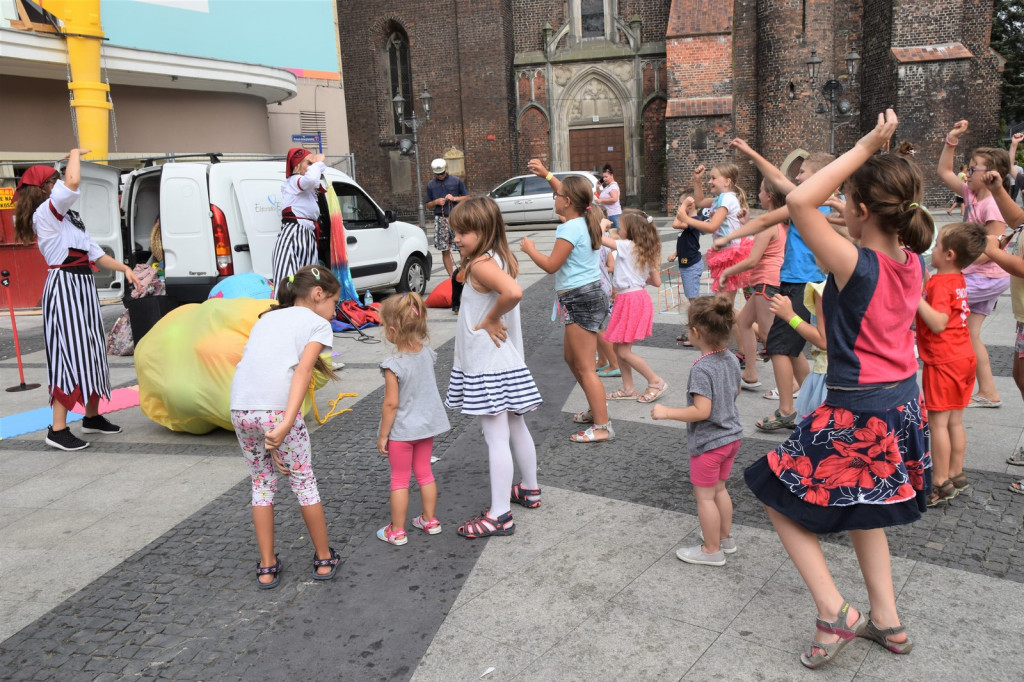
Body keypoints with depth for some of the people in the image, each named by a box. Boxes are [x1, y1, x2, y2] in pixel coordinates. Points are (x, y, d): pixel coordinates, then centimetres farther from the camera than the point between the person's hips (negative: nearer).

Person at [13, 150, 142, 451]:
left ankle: (92, 416, 30)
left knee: (90, 352, 16)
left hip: (84, 285, 9)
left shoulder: (69, 217, 19)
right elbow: (73, 183, -26)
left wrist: (124, 269, 9)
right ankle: (58, 429, -9)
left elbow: (94, 252, 20)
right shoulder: (45, 214, -10)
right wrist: (75, 154, -10)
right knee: (70, 354, -12)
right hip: (64, 286, -9)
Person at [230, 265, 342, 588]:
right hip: (277, 410, -5)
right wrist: (286, 423, -20)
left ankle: (267, 568, 28)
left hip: (240, 410, 5)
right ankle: (324, 559, 28)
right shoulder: (318, 323, 9)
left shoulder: (266, 318, 27)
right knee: (304, 482, 14)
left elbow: (251, 363, 14)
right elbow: (303, 370, -9)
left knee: (261, 485, 21)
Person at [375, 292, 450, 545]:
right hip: (427, 425, 6)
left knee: (399, 480, 8)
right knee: (424, 473, 21)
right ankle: (430, 520, 32)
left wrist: (383, 435, -12)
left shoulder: (393, 365, -26)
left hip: (402, 431, -6)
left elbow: (391, 404, -22)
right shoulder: (427, 353, -7)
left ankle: (397, 531, 20)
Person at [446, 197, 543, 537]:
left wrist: (490, 320, -24)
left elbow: (513, 291, -38)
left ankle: (499, 515, 1)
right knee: (515, 428, 21)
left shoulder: (480, 264, -21)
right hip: (507, 361, 10)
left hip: (487, 367, -10)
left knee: (496, 437, -5)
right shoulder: (502, 259, 7)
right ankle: (530, 489, 37)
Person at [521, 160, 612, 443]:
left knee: (585, 367, -4)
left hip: (579, 300, -10)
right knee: (572, 358, 23)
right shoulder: (587, 221, 8)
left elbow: (551, 265, -18)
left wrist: (529, 249, -3)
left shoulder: (570, 229, -18)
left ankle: (602, 426, 0)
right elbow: (570, 194, 28)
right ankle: (598, 408, 33)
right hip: (589, 295, 10)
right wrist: (546, 175, 28)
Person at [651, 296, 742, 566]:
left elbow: (702, 411, -29)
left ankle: (712, 550, 19)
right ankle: (725, 537, 37)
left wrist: (666, 412, -23)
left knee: (704, 496, 7)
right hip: (731, 436, 8)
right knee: (719, 488, 24)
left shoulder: (702, 369, -27)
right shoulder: (732, 359, -2)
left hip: (708, 442, -8)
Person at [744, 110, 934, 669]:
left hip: (856, 414, -8)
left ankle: (834, 611, 4)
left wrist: (866, 147, -27)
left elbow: (800, 201, -31)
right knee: (861, 506, 26)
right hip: (903, 400, 8)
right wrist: (882, 158, 8)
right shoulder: (912, 261, -3)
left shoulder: (856, 265, -25)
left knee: (780, 496, 9)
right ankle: (886, 620, 32)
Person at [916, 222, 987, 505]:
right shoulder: (958, 280, 9)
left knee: (938, 422, -2)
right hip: (963, 357, 9)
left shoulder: (940, 283, -18)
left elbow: (938, 323, -28)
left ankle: (940, 483, 3)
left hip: (943, 362, -9)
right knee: (955, 421, 16)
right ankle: (956, 475, 24)